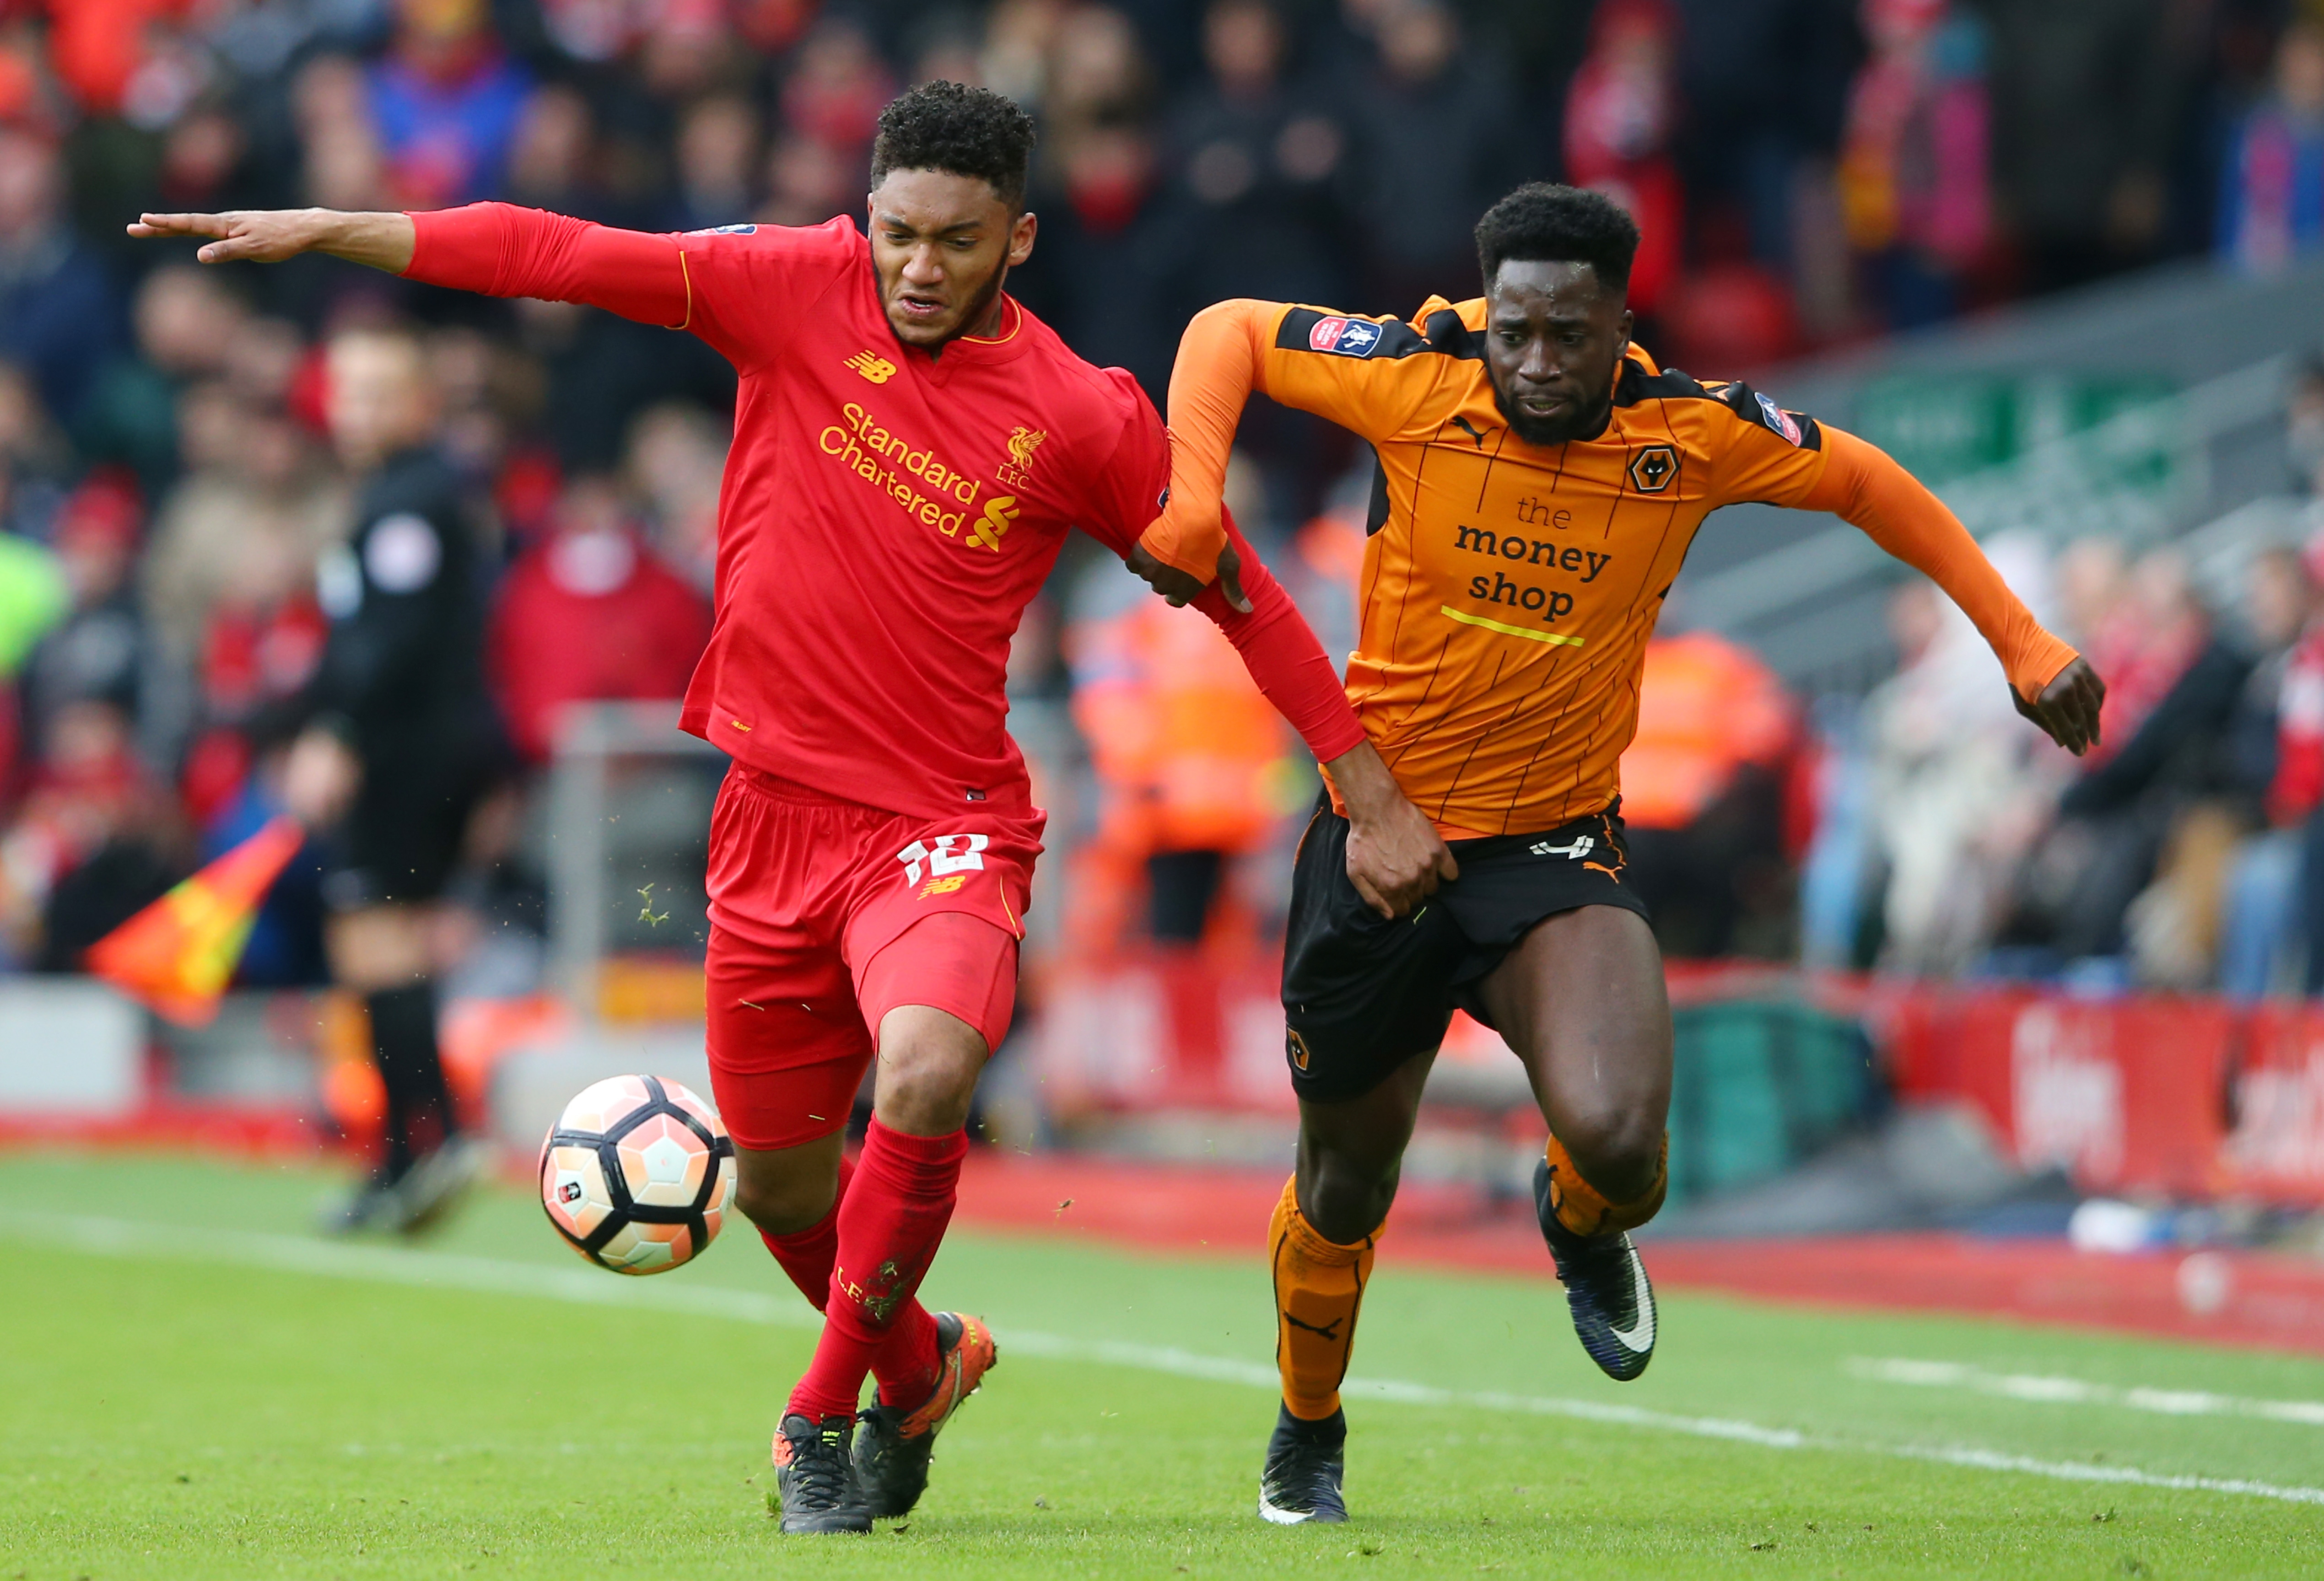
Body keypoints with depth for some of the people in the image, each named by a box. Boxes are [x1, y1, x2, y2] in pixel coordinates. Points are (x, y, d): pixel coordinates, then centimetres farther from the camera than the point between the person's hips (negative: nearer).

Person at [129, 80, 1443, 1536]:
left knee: (927, 1076, -32)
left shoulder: (1084, 418, -7)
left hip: (942, 823, -4)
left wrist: (1377, 798, 4)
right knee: (780, 1188, 13)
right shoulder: (802, 290, -3)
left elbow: (1241, 596, 2)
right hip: (776, 812, 4)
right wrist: (321, 232, -3)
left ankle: (824, 1411, -11)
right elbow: (563, 257, -1)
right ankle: (919, 1361, 45)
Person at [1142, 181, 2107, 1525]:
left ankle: (1583, 1225, 16)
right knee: (1348, 1183, 13)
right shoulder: (1415, 380, -14)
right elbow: (1230, 333, -1)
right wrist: (1192, 494, -17)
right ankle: (1308, 1437, 44)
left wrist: (2024, 644, 5)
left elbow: (1867, 483, 6)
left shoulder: (1691, 434, -11)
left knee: (1618, 1141, -25)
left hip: (1558, 846, 0)